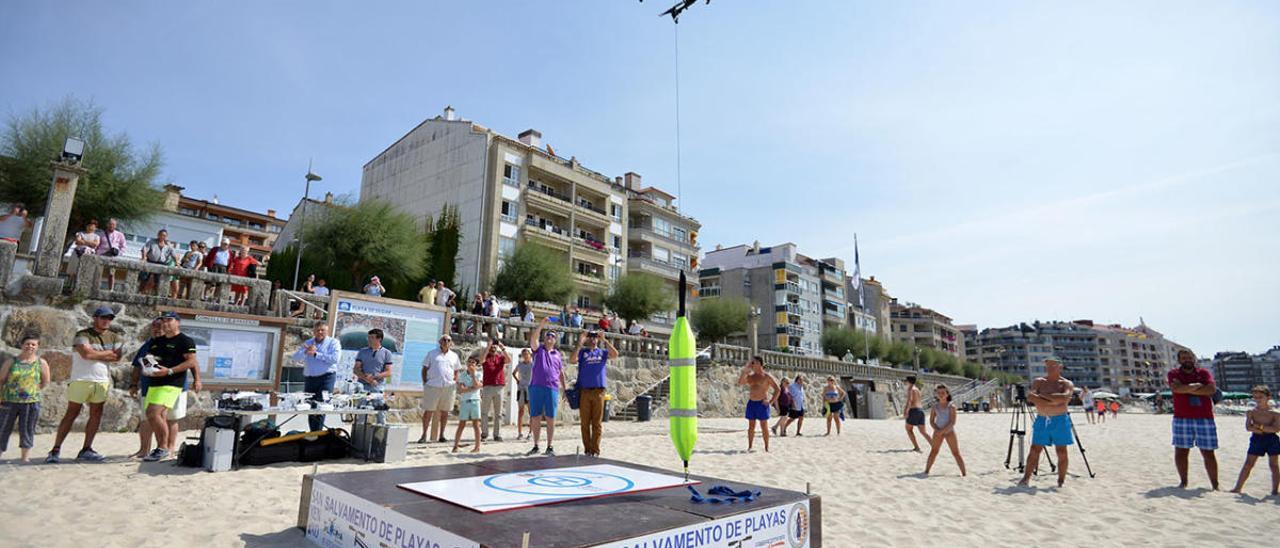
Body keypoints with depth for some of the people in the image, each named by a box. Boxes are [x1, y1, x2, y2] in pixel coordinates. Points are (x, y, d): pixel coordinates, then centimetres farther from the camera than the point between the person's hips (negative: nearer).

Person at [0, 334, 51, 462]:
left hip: (31, 403, 0)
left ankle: (25, 458, 11)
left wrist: (32, 389, 1)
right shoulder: (11, 362, 2)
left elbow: (45, 382, 11)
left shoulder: (41, 363, 3)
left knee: (27, 431, 5)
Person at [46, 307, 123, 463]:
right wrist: (107, 353, -4)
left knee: (96, 415, 3)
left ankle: (86, 449, 9)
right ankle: (56, 450, 5)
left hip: (102, 381, 4)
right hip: (81, 380, -4)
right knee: (71, 414, -2)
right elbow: (86, 353, -17)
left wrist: (95, 354, -6)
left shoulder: (114, 337, 11)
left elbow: (117, 357, 1)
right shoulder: (82, 335, -3)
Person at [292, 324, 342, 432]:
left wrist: (315, 354, -13)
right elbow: (295, 357, 4)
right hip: (309, 378, 5)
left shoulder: (333, 342, 2)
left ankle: (317, 432, -12)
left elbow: (335, 358, -14)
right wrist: (306, 352, -16)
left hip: (326, 378, -5)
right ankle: (312, 432, 14)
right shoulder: (308, 343, 16)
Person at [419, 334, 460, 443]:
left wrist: (455, 383, 6)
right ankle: (424, 435, 5)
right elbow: (424, 369, 8)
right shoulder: (432, 353, 7)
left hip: (448, 387, 2)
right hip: (432, 386, -2)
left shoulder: (454, 356, 13)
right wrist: (425, 383, -1)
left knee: (444, 411, 7)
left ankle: (441, 434, 17)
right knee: (428, 411, -2)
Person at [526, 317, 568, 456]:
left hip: (552, 389, 1)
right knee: (535, 418, 5)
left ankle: (550, 447, 11)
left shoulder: (557, 354, 15)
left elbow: (561, 373, 18)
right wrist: (541, 325, -19)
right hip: (536, 387, -1)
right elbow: (533, 339, -11)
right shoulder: (538, 350, 9)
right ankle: (535, 446, 17)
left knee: (551, 419, 2)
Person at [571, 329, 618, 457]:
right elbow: (572, 360, -9)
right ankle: (587, 449, 12)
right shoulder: (582, 352, 10)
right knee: (585, 422, 3)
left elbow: (615, 355, -7)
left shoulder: (602, 352, 12)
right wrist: (579, 344, -14)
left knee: (597, 422, 1)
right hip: (584, 391, 0)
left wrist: (605, 340, -12)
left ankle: (595, 449, 6)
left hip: (599, 391, 0)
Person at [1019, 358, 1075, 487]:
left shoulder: (1067, 384, 1)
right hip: (1041, 421, 2)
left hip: (1060, 421, -2)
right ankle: (1026, 478, 6)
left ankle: (1061, 481, 13)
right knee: (1034, 451, 2)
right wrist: (1053, 401, -18)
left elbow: (1065, 397, -21)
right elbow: (1031, 397, -10)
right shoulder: (1038, 382, 7)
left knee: (1062, 453, 1)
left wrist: (1042, 395, -16)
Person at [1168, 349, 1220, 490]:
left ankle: (1215, 484, 14)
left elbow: (1212, 389, -8)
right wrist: (1196, 386, -9)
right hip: (1182, 419, -1)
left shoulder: (1204, 372, 8)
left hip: (1205, 418, 1)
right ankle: (1183, 481, 14)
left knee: (1208, 453, 4)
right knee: (1181, 451, 3)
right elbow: (1176, 388, -15)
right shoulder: (1173, 374, 4)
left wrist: (1187, 389, -9)